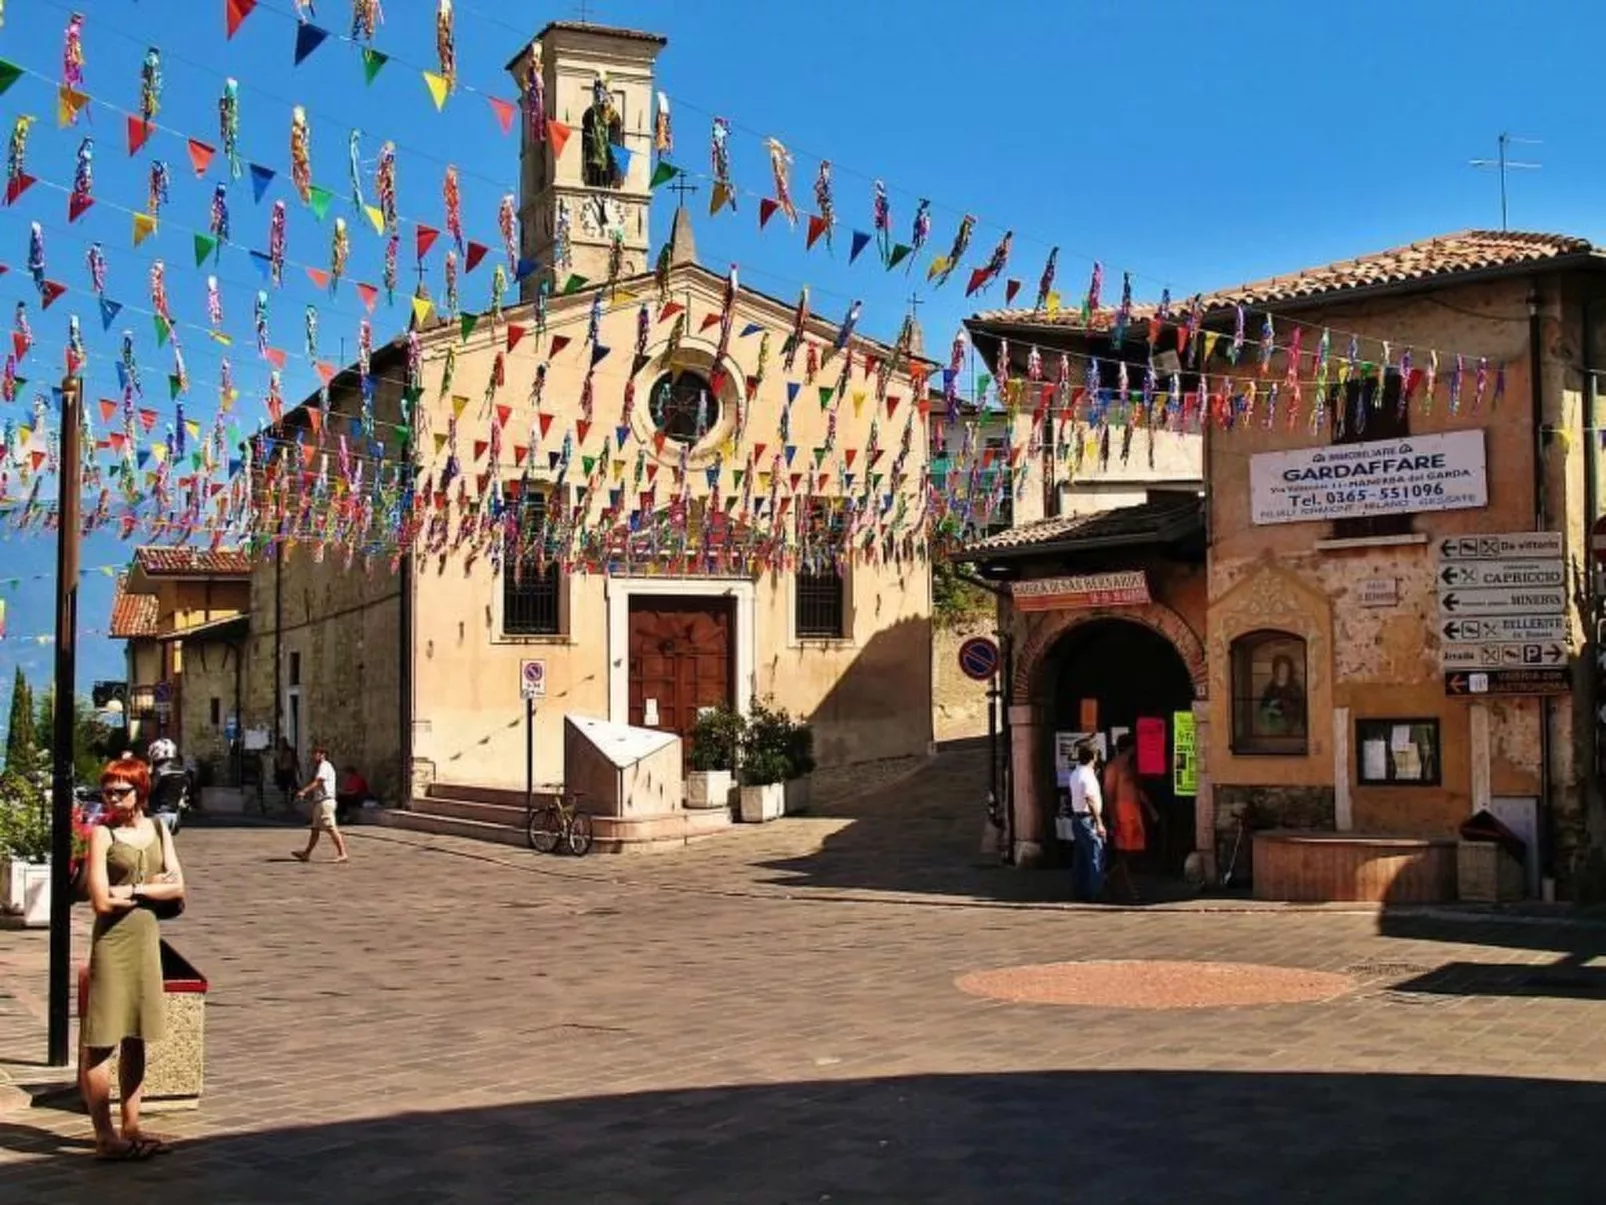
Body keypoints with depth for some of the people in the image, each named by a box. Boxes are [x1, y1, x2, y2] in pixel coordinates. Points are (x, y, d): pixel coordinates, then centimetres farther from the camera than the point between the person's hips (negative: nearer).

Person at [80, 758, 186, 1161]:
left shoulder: (158, 831, 9)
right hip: (112, 941, -5)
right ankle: (104, 1136, 0)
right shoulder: (102, 833, -6)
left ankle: (131, 1128, 17)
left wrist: (134, 890, -11)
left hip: (147, 938, 5)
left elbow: (178, 888, 2)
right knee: (101, 1041, -4)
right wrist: (152, 886, -5)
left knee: (136, 1039, 10)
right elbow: (102, 901, -14)